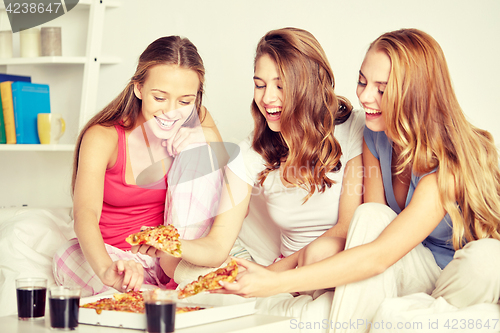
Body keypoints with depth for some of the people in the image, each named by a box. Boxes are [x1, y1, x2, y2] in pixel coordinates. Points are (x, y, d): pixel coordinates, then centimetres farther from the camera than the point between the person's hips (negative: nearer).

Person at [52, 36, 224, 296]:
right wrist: (107, 270, -55)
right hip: (108, 254, -3)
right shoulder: (103, 137, -17)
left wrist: (198, 145, -21)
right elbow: (85, 213, -34)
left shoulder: (198, 125, -6)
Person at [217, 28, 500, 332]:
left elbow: (380, 255, -34)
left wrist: (277, 282, -38)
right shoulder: (377, 136, -6)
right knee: (371, 215, -22)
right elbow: (371, 225, -6)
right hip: (416, 271, 5)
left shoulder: (450, 159, -29)